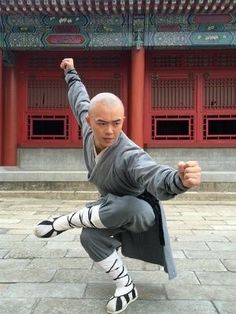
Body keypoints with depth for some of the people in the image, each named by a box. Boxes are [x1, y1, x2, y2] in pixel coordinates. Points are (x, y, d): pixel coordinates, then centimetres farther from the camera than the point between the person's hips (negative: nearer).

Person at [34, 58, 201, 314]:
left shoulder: (129, 156, -37)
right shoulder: (88, 130, -18)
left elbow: (157, 179, -55)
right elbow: (80, 100, 2)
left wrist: (179, 180, -79)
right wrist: (71, 73, 20)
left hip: (141, 211, -6)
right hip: (112, 208, 6)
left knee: (127, 208, -40)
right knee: (90, 237, -21)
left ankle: (63, 222, -15)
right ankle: (126, 286, 1)